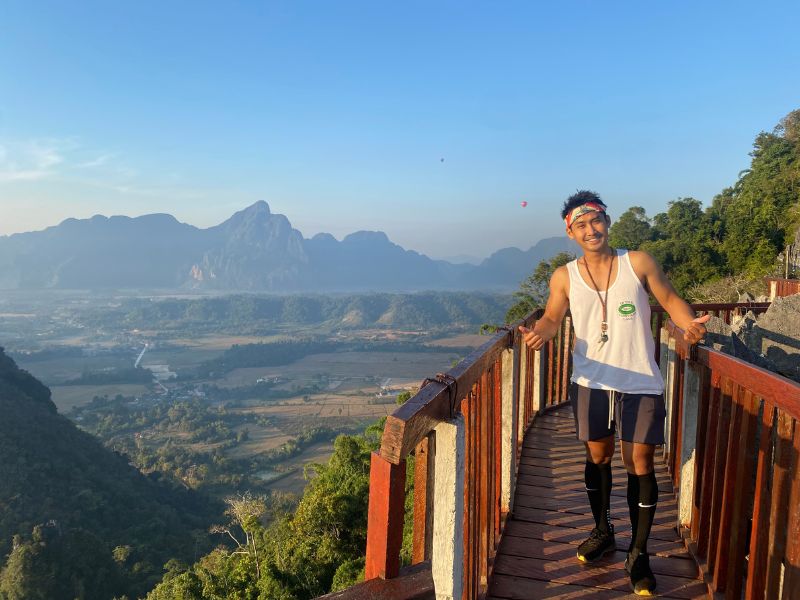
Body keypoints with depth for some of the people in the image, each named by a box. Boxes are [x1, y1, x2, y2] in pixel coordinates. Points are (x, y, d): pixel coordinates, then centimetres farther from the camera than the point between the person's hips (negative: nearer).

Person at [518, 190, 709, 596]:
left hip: (640, 383, -1)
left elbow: (670, 299, 2)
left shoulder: (638, 263, -5)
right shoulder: (565, 277, -2)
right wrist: (539, 333, -19)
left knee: (639, 464, 1)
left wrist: (689, 323, -19)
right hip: (590, 382, 2)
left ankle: (638, 553, 19)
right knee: (597, 456, 15)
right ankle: (603, 532, 37)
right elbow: (552, 318, 4)